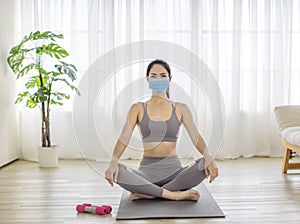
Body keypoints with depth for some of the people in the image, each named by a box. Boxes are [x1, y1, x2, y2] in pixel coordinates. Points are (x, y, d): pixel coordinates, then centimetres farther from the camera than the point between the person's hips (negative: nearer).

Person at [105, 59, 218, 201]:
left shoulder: (180, 109, 8)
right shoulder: (138, 108, 7)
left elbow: (195, 136, -4)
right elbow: (124, 138, -5)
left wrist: (207, 156, -26)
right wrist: (113, 161, -25)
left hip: (173, 168, 1)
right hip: (147, 168, -1)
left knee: (205, 165, -29)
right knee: (117, 171, -30)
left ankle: (148, 193, -22)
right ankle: (173, 194, -26)